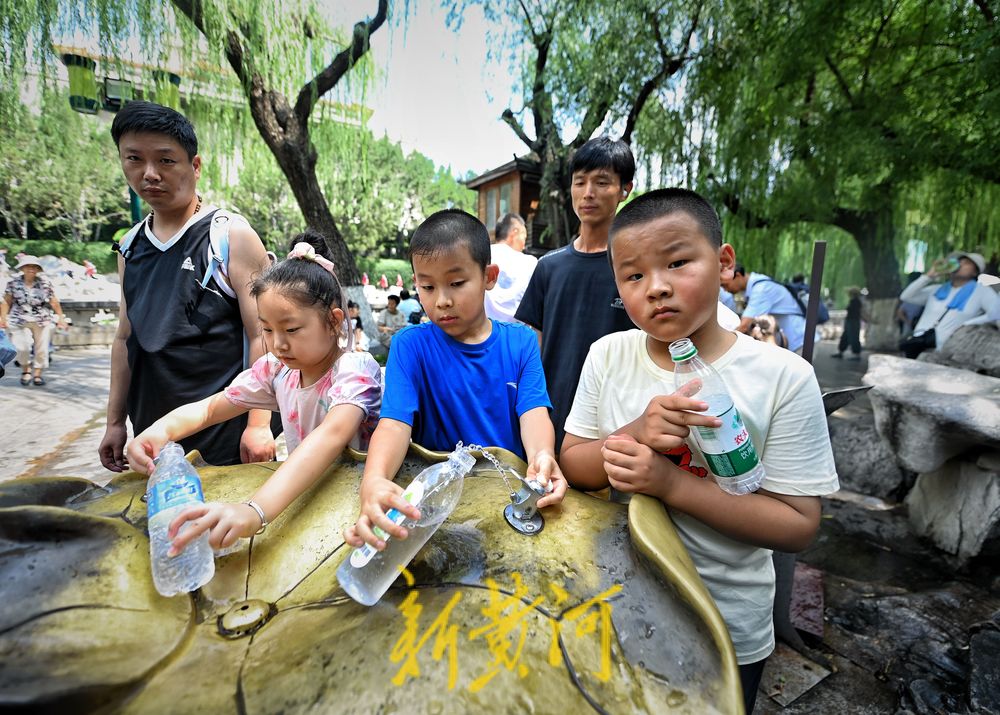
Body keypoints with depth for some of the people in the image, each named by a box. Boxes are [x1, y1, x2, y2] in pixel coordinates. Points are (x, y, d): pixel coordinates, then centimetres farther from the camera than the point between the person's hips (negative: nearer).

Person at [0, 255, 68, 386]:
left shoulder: (45, 283, -1)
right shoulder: (13, 283, 0)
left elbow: (54, 302, 3)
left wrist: (61, 318, 1)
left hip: (42, 321, 1)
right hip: (20, 321, 0)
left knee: (42, 348, 2)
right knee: (22, 347, -11)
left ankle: (38, 374, 15)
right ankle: (26, 370, 15)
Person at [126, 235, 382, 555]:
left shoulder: (355, 370, -21)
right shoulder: (277, 368, -1)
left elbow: (331, 436, -39)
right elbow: (208, 408, 5)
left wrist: (255, 511, -52)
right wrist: (161, 429, -17)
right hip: (302, 497, 5)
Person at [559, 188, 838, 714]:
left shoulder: (784, 378, -18)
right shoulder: (608, 356, -10)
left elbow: (798, 524, -16)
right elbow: (572, 464, -7)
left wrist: (672, 483, -29)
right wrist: (636, 435, -28)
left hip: (728, 631, -2)